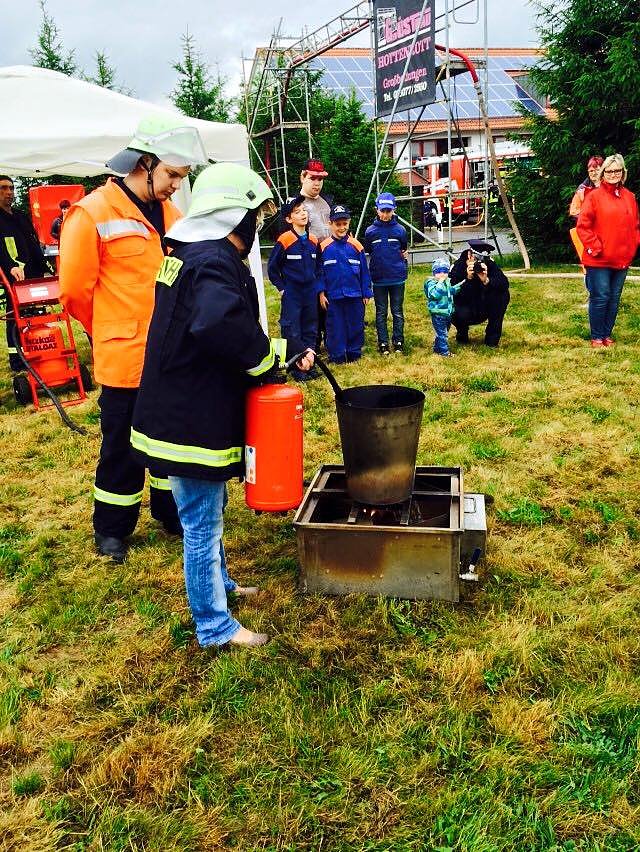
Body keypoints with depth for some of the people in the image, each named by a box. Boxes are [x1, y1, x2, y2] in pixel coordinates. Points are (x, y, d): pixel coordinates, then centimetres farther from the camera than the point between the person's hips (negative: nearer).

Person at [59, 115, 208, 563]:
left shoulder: (171, 214, 7)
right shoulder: (93, 213, -11)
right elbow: (75, 290, -6)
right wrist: (111, 333, 5)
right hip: (125, 359, -5)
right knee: (122, 448, 8)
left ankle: (171, 512, 36)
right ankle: (112, 529, 26)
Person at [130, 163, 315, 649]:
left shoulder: (191, 254, 12)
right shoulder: (215, 263, -21)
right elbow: (221, 327, -39)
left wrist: (280, 353, 2)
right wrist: (276, 354, -21)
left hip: (185, 410, 11)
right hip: (193, 421, -10)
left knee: (208, 512, 26)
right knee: (203, 524, 3)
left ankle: (218, 584, 46)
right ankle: (215, 626, 19)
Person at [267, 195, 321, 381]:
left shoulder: (313, 241, 5)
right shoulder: (284, 241, -11)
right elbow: (272, 268, -4)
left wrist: (317, 286, 11)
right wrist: (282, 288, -6)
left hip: (310, 293, 5)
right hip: (291, 294, -5)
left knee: (310, 330, 11)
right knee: (292, 332, 0)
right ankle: (295, 368, 10)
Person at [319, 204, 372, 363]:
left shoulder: (356, 246, -1)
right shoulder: (324, 247, -2)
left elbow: (364, 271, 3)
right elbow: (320, 272, 3)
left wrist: (366, 294, 3)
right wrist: (321, 293, -2)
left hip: (355, 295, 1)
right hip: (333, 296, -1)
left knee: (356, 324, 8)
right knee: (335, 326, 7)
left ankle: (354, 353, 22)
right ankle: (336, 355, 18)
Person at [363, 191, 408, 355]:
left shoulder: (400, 230, -1)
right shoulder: (370, 231, -2)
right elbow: (367, 251, 8)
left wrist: (403, 255, 0)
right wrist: (381, 259, 0)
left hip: (397, 278, 0)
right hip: (379, 279, 0)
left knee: (397, 311, 8)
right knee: (381, 312, 7)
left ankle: (398, 342, 19)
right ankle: (383, 343, 16)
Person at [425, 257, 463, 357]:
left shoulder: (447, 282, 11)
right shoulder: (431, 283, -15)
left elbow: (451, 291, 32)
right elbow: (435, 294, -33)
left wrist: (459, 285, 21)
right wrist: (440, 282, -29)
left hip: (448, 312, 9)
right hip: (438, 314, -9)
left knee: (444, 333, 19)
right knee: (442, 333, -6)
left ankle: (437, 348, 32)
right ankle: (444, 351, 0)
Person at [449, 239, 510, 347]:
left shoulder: (489, 265, -12)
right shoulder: (458, 266, -18)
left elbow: (505, 283, -25)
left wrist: (486, 280, -41)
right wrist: (468, 278, -40)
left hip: (483, 310, 3)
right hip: (465, 307, -3)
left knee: (503, 295, -23)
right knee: (460, 314, -37)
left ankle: (492, 338, -9)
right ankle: (462, 333, 3)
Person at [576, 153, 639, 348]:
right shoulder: (594, 196, -4)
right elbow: (583, 226, -8)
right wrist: (595, 247, -12)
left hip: (622, 259, 5)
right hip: (598, 260, -5)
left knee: (614, 298, 10)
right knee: (600, 297, -3)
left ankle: (607, 334, 22)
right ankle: (597, 337, 9)